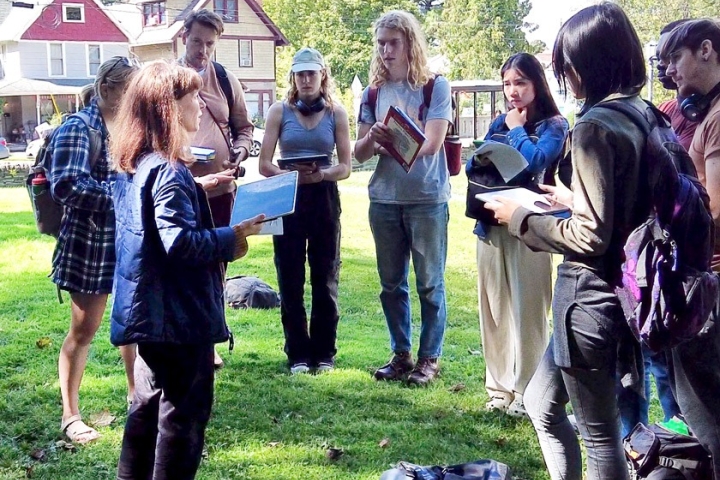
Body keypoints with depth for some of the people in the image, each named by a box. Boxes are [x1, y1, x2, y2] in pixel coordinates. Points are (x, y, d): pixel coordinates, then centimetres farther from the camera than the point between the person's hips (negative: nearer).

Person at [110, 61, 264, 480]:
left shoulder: (135, 164, 9)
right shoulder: (169, 171, -20)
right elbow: (181, 240, -26)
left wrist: (196, 187, 16)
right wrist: (233, 237, -15)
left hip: (150, 309, 10)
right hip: (180, 312, -10)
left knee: (151, 402, 20)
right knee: (185, 410, 2)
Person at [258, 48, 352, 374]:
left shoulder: (336, 113, 5)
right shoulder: (280, 111, 3)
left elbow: (345, 167, 2)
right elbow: (264, 164, -2)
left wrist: (321, 175, -18)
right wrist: (292, 175, -20)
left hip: (324, 199, 1)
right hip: (288, 199, 0)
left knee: (325, 279, 5)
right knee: (290, 280, 2)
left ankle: (324, 353, 16)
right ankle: (297, 354, 13)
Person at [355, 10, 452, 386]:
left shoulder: (435, 87, -4)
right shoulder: (373, 93, 7)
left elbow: (432, 144, -15)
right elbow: (359, 153, 6)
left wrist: (393, 143, -33)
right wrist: (372, 139, -17)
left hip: (427, 199, -4)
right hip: (384, 200, 4)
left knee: (430, 283, 3)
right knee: (391, 283, 11)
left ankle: (429, 357, 14)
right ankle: (401, 354, 23)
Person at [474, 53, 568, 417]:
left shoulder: (553, 125, 1)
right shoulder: (499, 123, 16)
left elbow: (535, 160, -17)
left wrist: (517, 129, -3)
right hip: (491, 223, 5)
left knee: (526, 309, -5)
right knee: (493, 306, 8)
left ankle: (526, 392, 5)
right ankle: (499, 387, 18)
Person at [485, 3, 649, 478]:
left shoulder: (595, 125, -19)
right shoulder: (643, 115, 6)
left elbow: (590, 237, -22)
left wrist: (519, 217, -10)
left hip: (591, 295, -9)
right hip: (624, 289, 9)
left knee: (599, 433, 7)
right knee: (541, 403, 24)